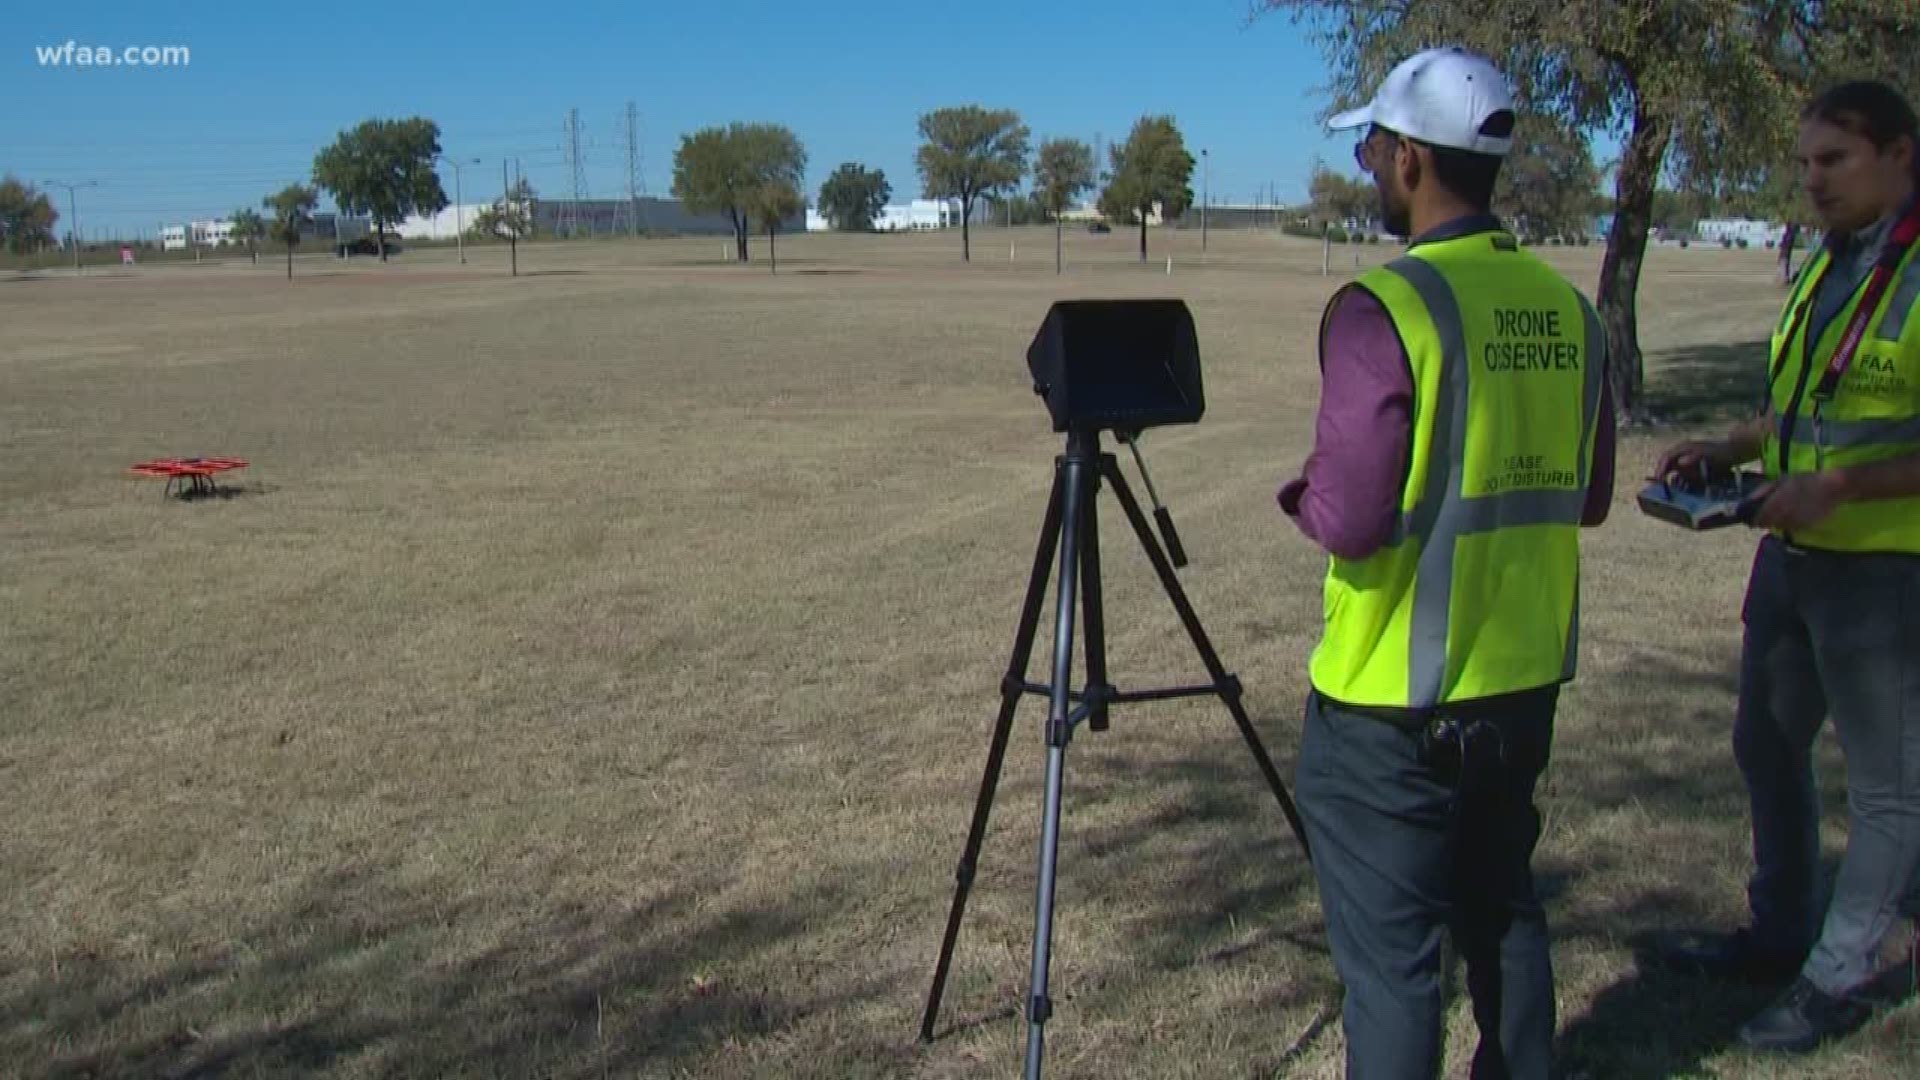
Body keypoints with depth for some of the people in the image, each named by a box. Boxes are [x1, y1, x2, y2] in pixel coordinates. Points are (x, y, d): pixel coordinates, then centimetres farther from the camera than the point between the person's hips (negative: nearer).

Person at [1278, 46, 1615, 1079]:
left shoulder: (1384, 308, -18)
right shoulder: (1566, 306, 4)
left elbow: (1351, 522, -21)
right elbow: (1586, 496, 12)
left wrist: (1305, 490, -1)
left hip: (1395, 701, -7)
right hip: (1525, 680, 7)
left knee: (1389, 954, 4)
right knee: (1502, 912, 23)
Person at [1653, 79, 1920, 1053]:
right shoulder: (1825, 269, 11)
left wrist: (1839, 487, -28)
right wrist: (1729, 452, 5)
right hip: (1791, 556, 9)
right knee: (1766, 744, 19)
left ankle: (1836, 982, 18)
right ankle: (1780, 934, 37)